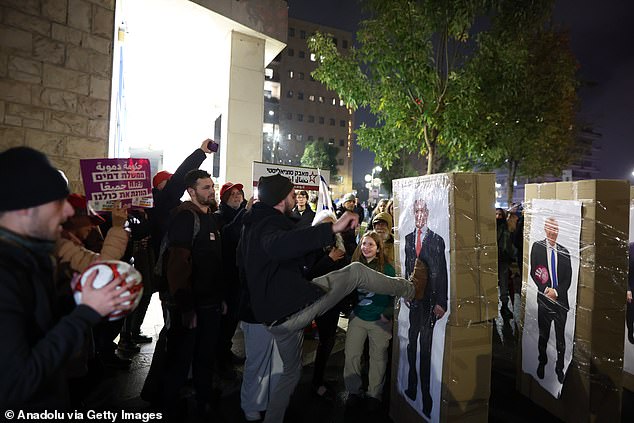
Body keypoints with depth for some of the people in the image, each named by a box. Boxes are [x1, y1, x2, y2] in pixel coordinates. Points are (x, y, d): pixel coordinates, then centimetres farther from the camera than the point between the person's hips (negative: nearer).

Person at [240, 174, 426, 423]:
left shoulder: (252, 225, 17)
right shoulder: (271, 223, -15)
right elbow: (277, 246, -41)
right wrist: (332, 229, -50)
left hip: (275, 316, 10)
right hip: (295, 305, -9)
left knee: (291, 371, 28)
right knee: (356, 271, 1)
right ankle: (411, 289, 18)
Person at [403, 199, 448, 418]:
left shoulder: (437, 240, -4)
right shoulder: (407, 239, 9)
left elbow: (442, 274, -5)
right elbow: (406, 268, 10)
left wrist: (441, 303, -8)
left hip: (429, 299, -3)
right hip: (411, 298, 4)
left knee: (426, 347, 2)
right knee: (411, 344, 13)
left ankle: (426, 396, 16)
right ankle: (411, 387, 29)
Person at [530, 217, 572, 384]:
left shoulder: (564, 252, 3)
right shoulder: (537, 247, -1)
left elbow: (568, 278, 3)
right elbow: (533, 272, -3)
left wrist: (557, 292, -10)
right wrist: (545, 289, -12)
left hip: (561, 300, 1)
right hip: (544, 299, -1)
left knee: (560, 337, 9)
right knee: (543, 335, 12)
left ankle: (559, 367, 27)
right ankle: (542, 363, 32)